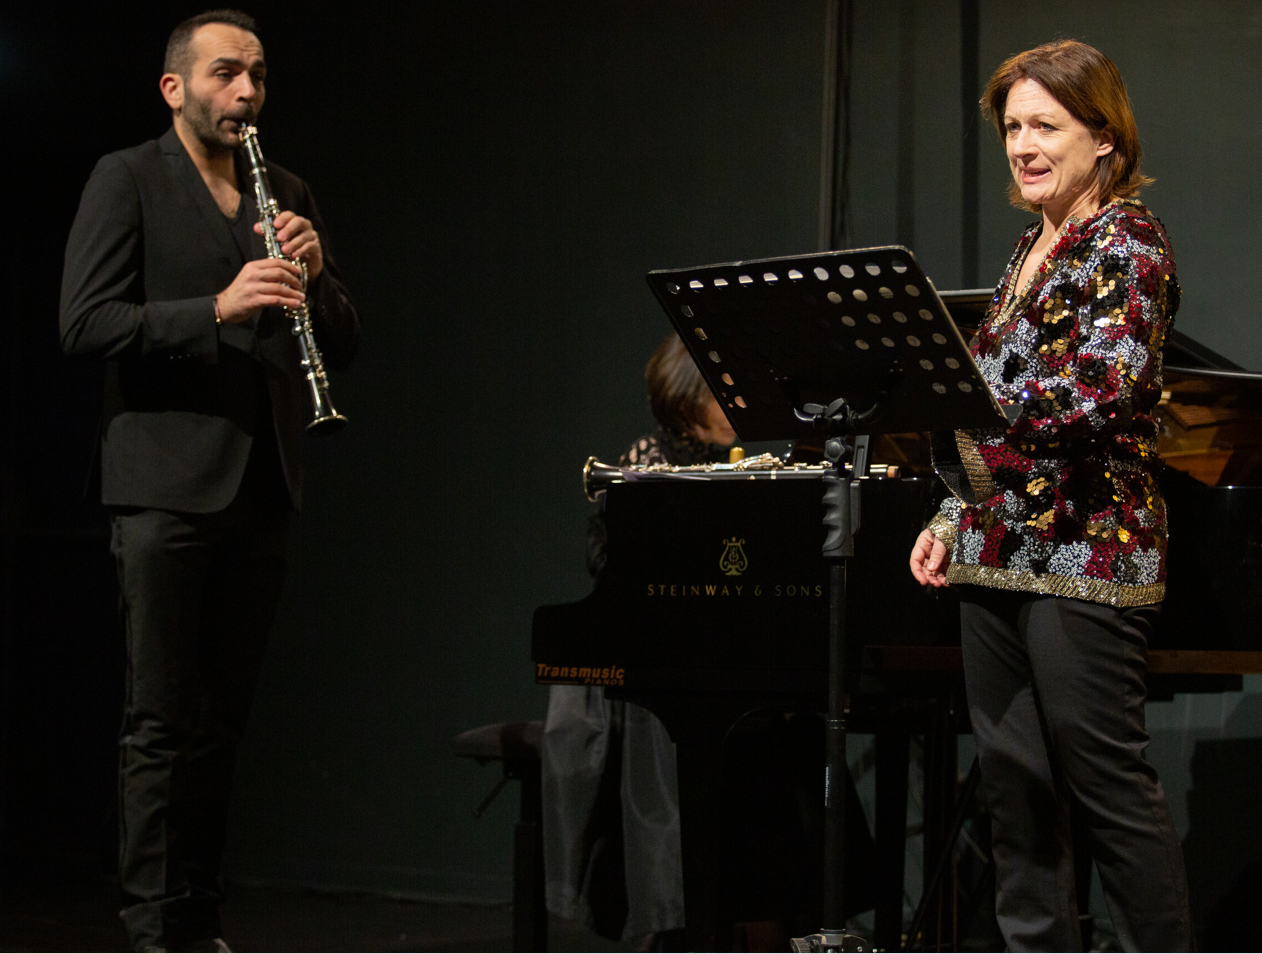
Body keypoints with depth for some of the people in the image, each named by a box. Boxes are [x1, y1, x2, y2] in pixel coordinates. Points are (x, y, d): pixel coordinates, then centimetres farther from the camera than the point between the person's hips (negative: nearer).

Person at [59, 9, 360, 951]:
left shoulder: (287, 195, 16)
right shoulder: (127, 180, 1)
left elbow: (345, 343, 15)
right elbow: (84, 323, -11)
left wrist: (315, 273, -6)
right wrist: (217, 309, -22)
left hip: (263, 485, 5)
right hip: (169, 481, -5)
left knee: (223, 720, 10)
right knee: (163, 721, -4)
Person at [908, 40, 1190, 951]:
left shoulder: (1129, 244, -8)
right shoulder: (1035, 247, 18)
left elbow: (1103, 390, -23)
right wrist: (955, 517, 15)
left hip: (1086, 552, -9)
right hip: (1002, 552, 9)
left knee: (1106, 780, -5)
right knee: (1015, 775, 10)